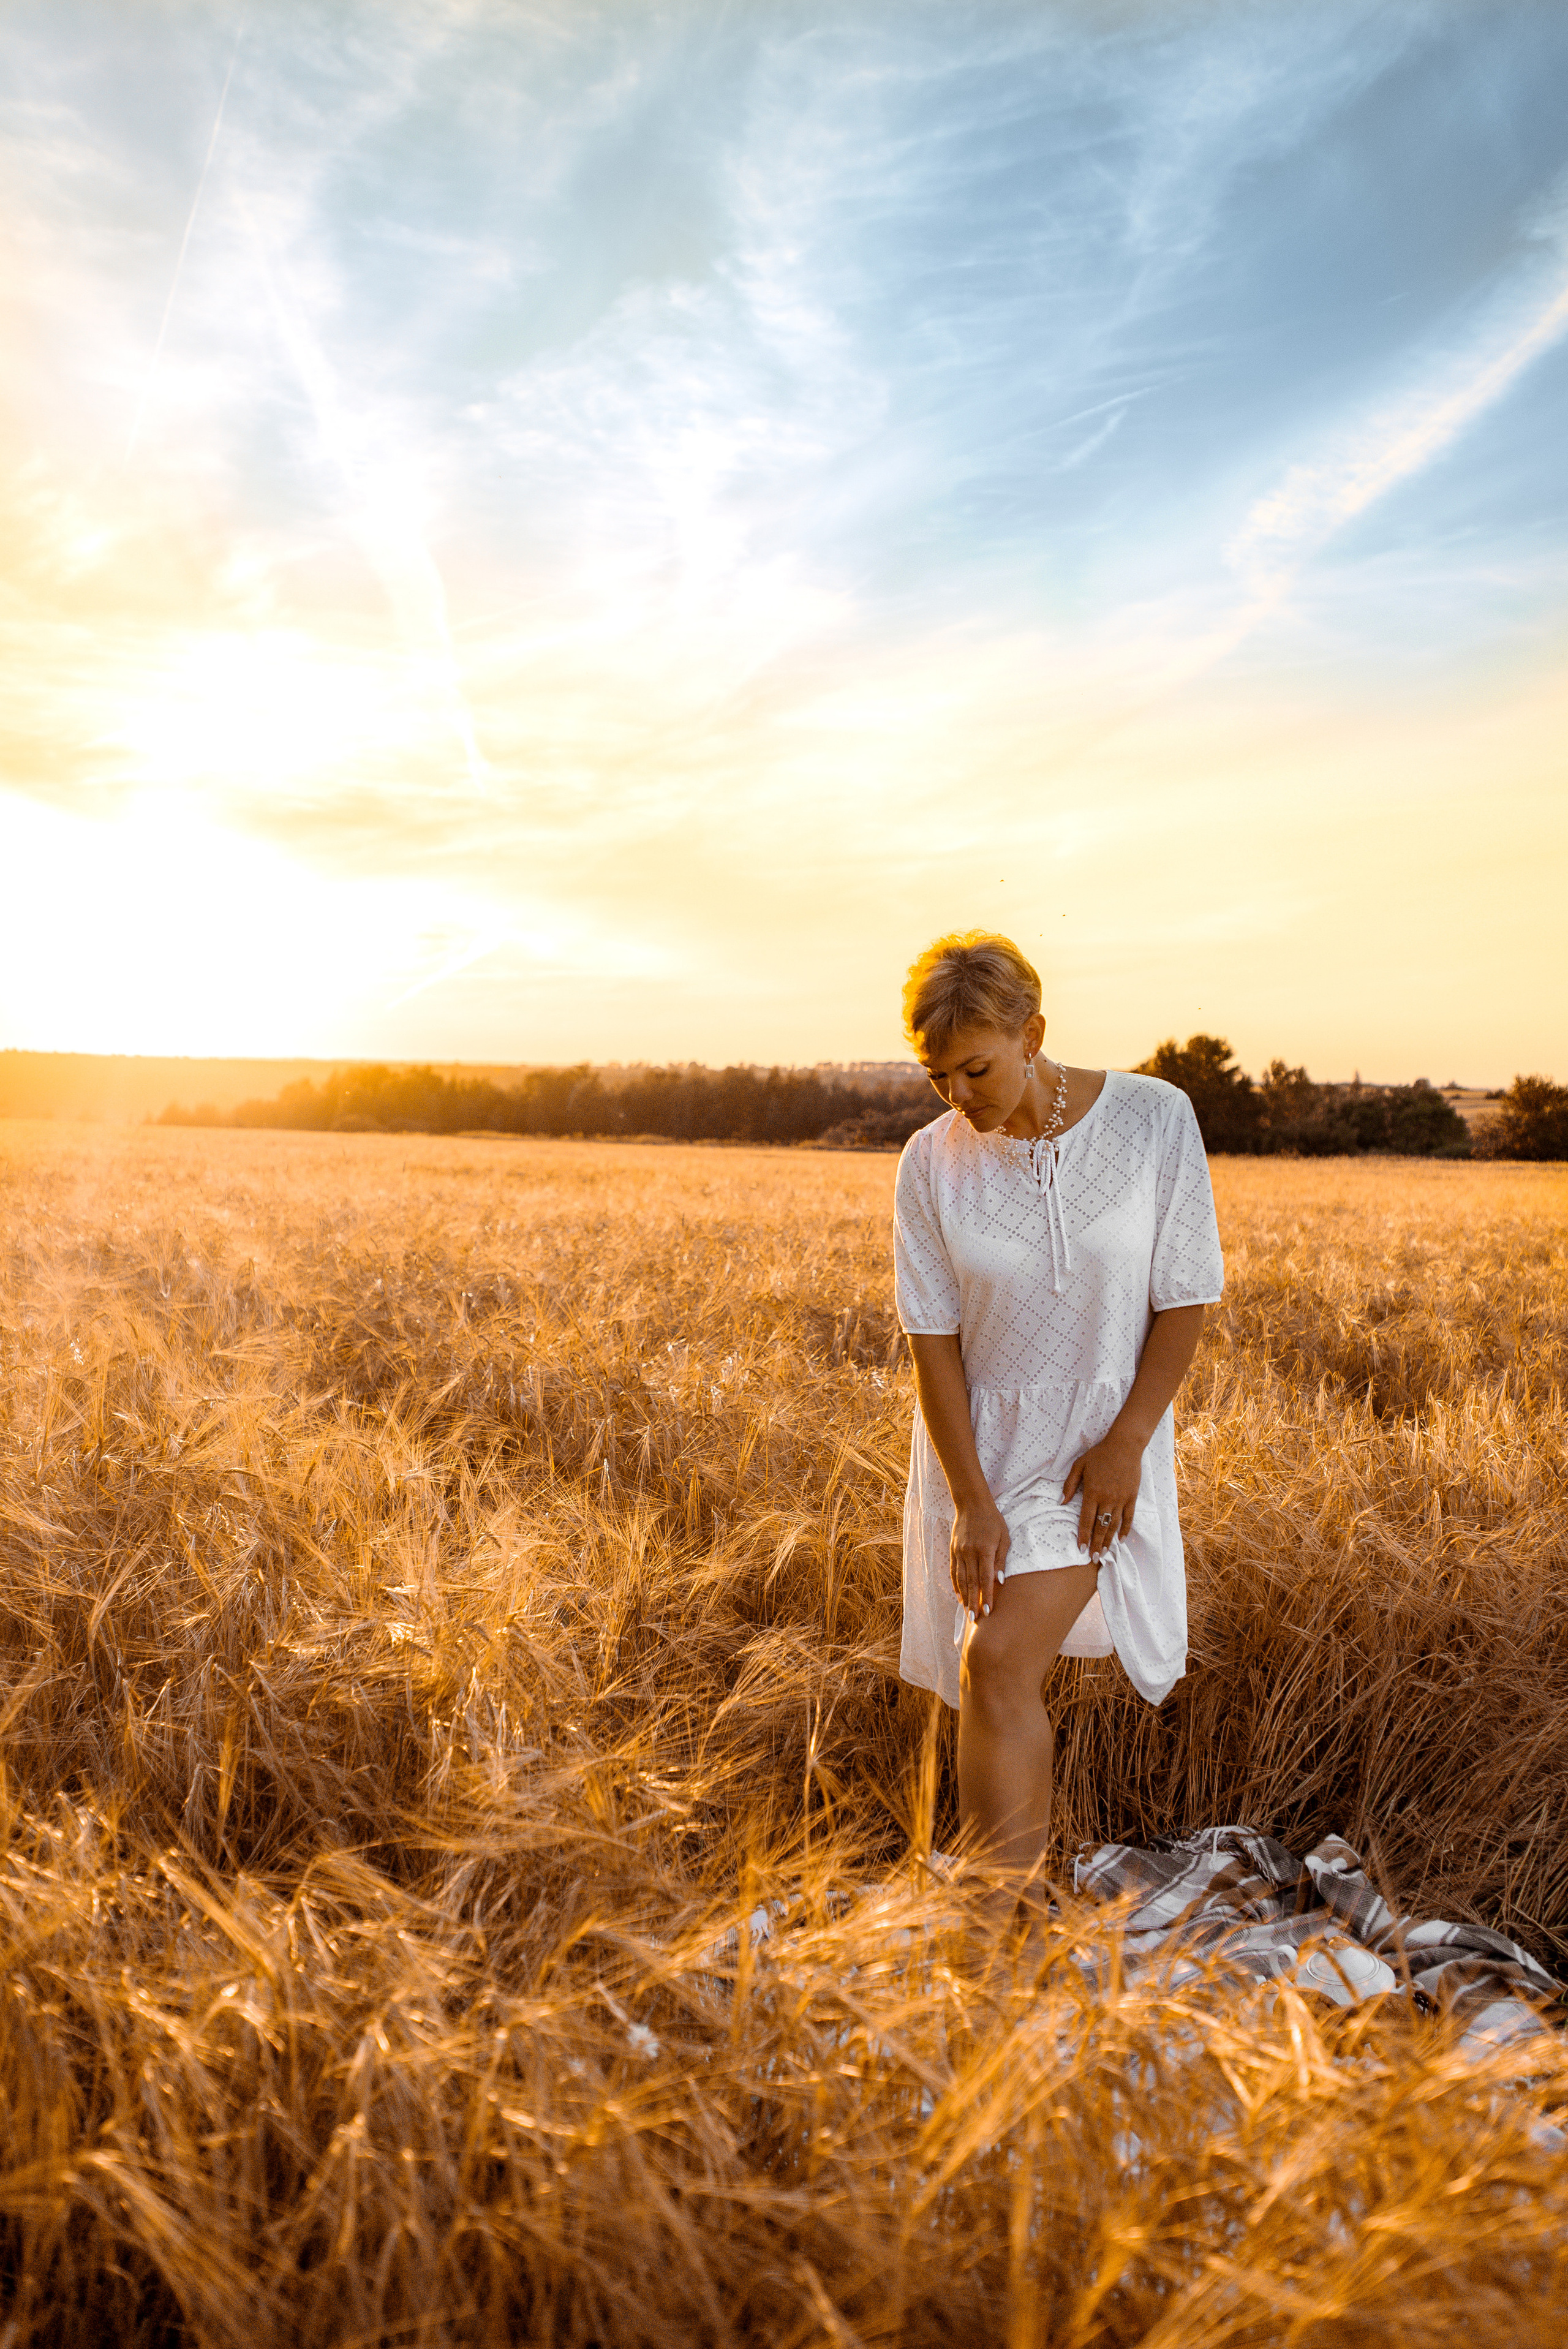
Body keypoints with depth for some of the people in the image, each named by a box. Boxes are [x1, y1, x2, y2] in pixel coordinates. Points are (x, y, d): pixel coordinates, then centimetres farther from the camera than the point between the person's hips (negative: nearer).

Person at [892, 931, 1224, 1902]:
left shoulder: (1155, 1118, -14)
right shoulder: (933, 1162, -10)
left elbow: (1186, 1300, -7)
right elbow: (934, 1339, -8)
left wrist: (1127, 1443, -13)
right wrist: (970, 1500, -12)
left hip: (1101, 1442, -2)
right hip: (980, 1446, 3)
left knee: (999, 1663, -15)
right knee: (1015, 1680, 13)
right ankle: (1032, 1886, 36)